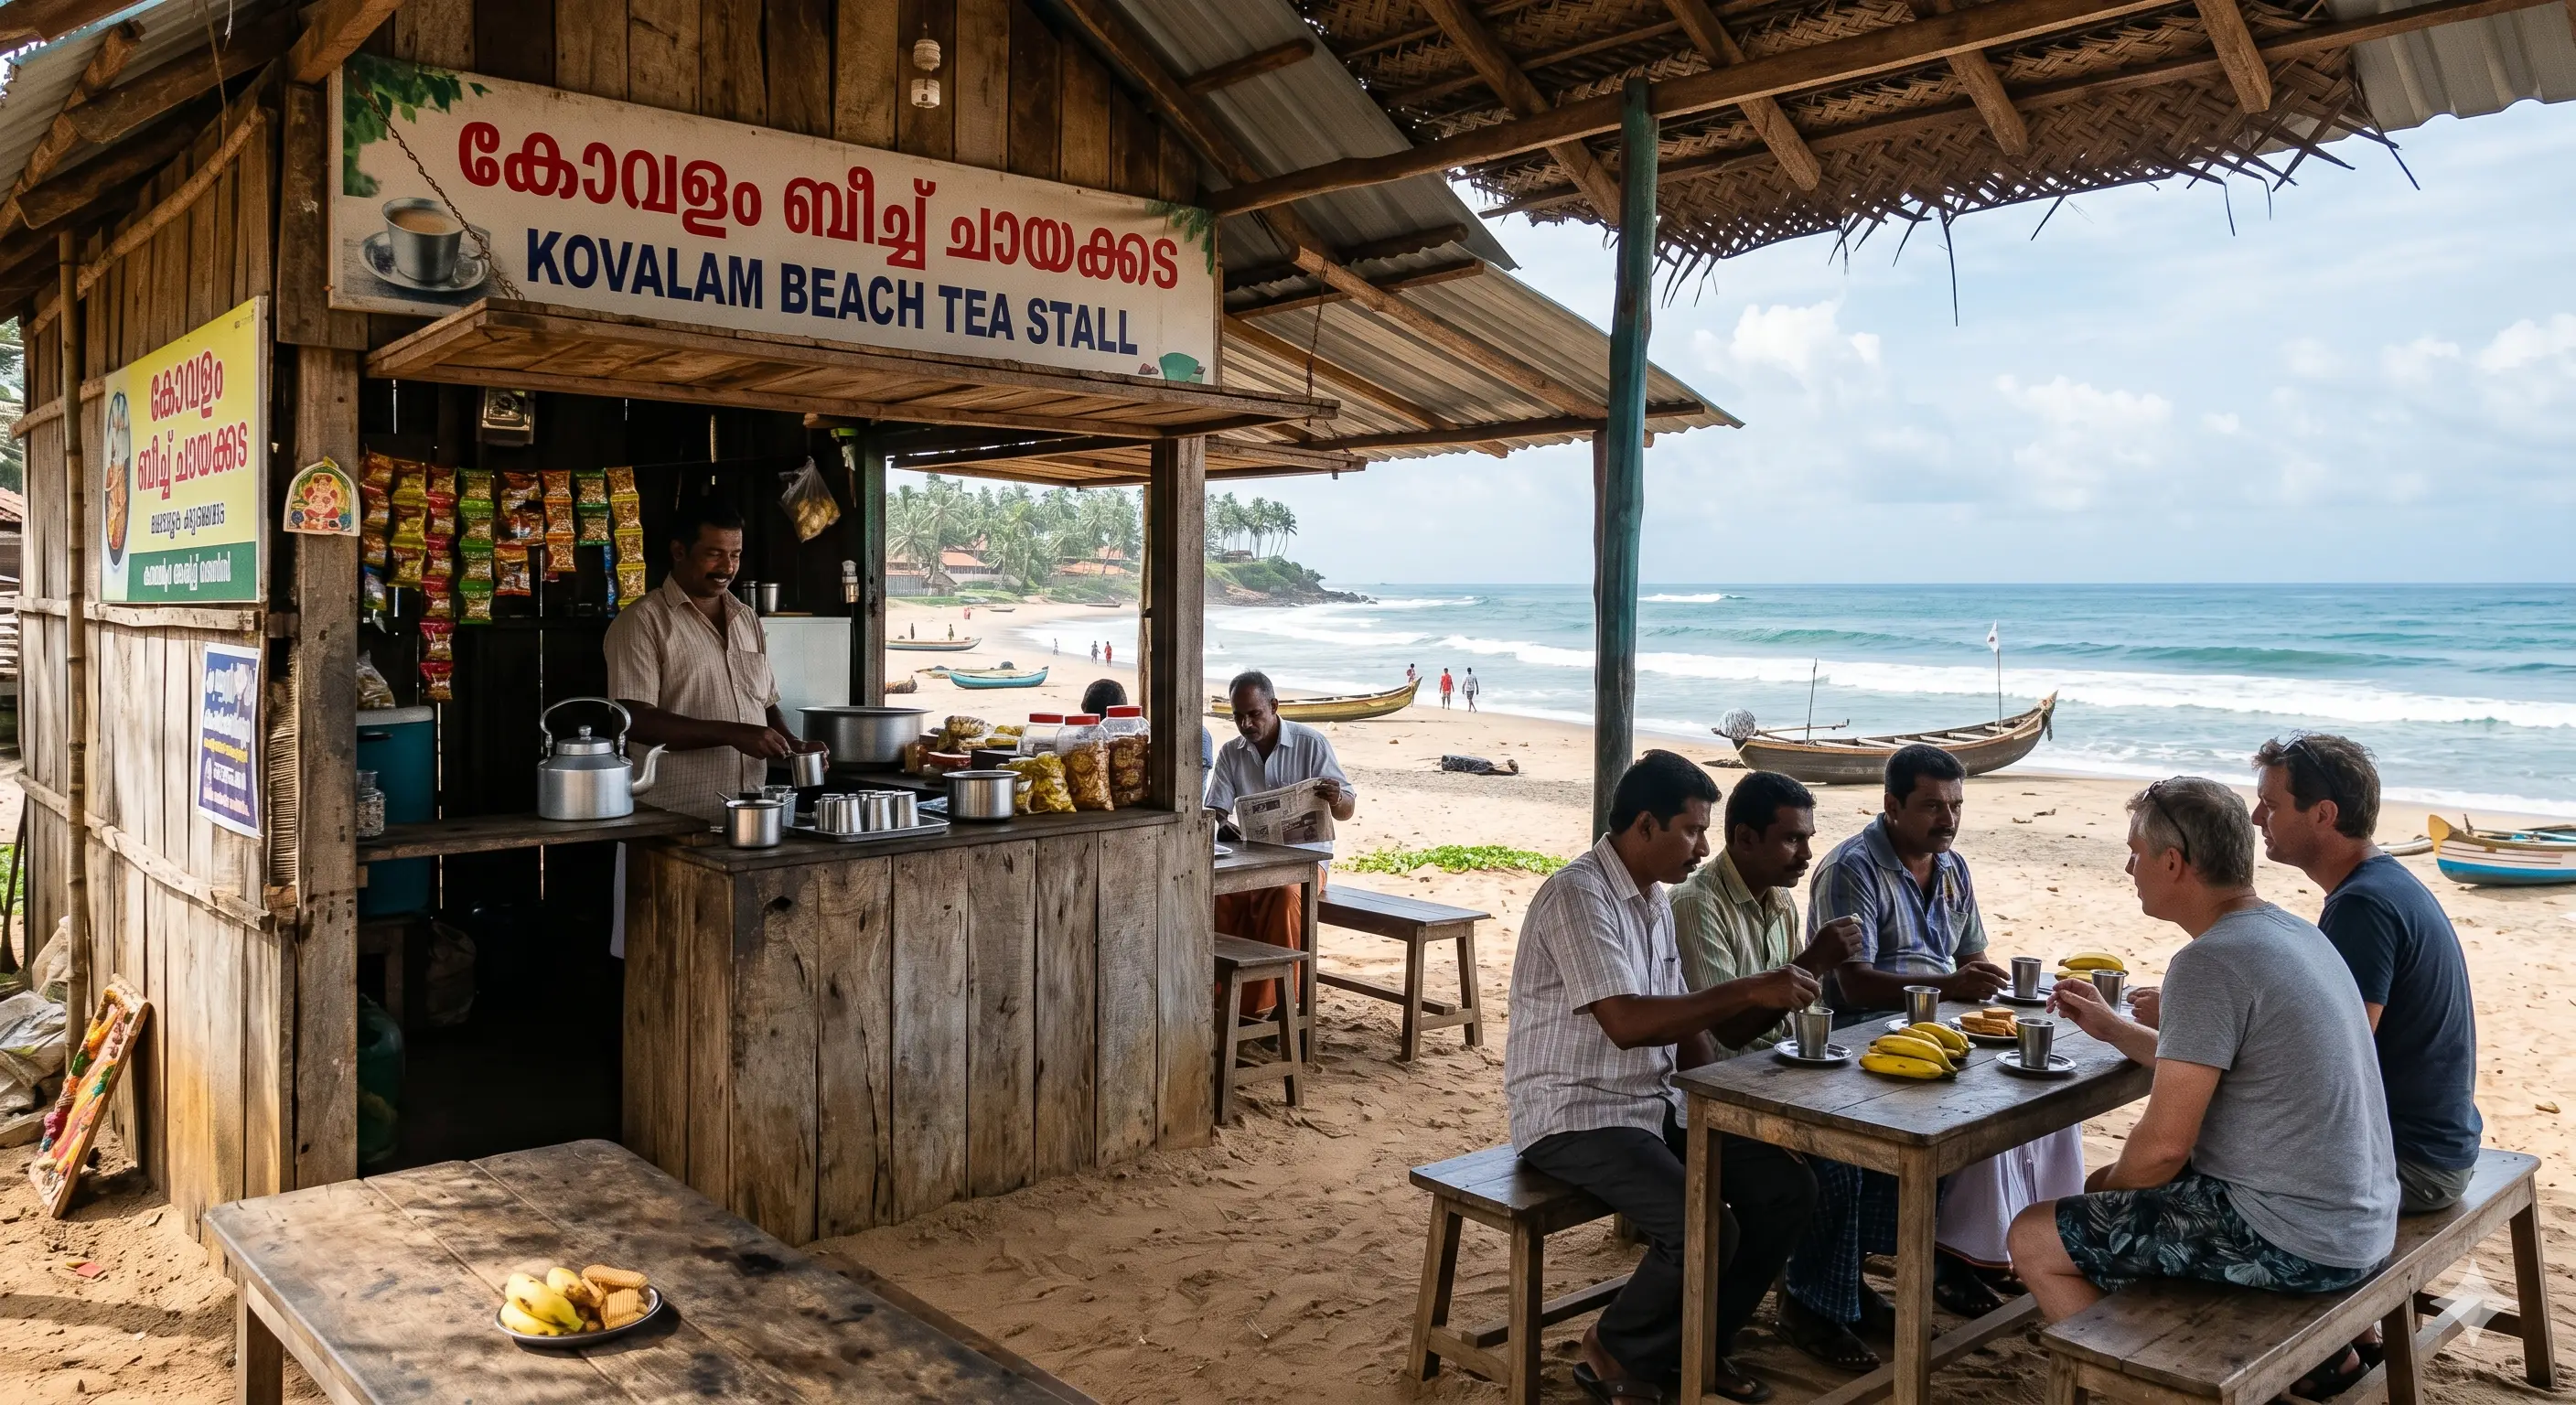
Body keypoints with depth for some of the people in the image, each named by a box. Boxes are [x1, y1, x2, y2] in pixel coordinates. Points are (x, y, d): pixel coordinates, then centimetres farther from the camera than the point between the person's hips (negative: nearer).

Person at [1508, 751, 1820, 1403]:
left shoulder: (1655, 899, 10)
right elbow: (1625, 1023, -30)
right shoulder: (1577, 896, -20)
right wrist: (1747, 991, -29)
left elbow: (1680, 1024, 14)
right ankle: (1618, 1351, 4)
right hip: (1575, 1116, -9)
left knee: (1786, 1187, -1)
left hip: (1655, 1104, 9)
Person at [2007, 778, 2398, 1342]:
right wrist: (2111, 1027, 24)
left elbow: (2164, 1144, -20)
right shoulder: (2292, 932, 8)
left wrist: (2105, 1194, -1)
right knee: (2111, 1180, 26)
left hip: (2293, 1243, -10)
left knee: (2033, 1240, -5)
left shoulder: (2210, 963, -22)